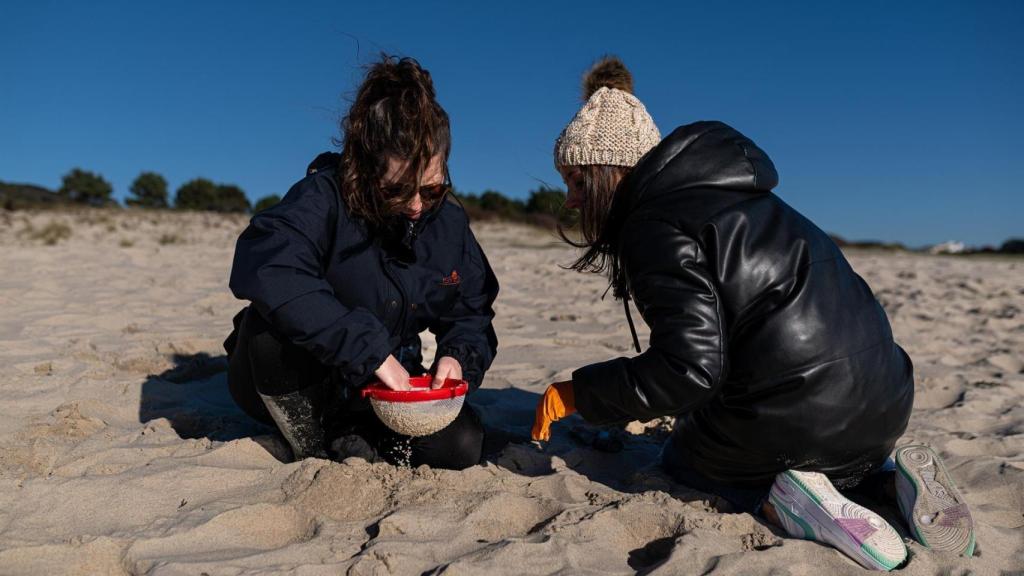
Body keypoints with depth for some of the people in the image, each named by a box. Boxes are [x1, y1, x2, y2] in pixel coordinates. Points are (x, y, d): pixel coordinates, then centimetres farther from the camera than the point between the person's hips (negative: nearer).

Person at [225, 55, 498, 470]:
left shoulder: (448, 221, -7)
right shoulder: (324, 196, -23)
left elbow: (472, 313, 3)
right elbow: (262, 267, -43)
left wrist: (459, 356, -22)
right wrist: (371, 350, -44)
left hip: (374, 390, 3)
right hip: (287, 388, -2)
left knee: (461, 445, -19)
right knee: (276, 316, -35)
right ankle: (313, 450, -10)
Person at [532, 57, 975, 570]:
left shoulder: (655, 222, -14)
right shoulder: (717, 194, 15)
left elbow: (690, 366, -21)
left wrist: (577, 392, -9)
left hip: (796, 410, -8)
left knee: (681, 461, 23)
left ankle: (782, 498, -6)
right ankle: (885, 469, 11)